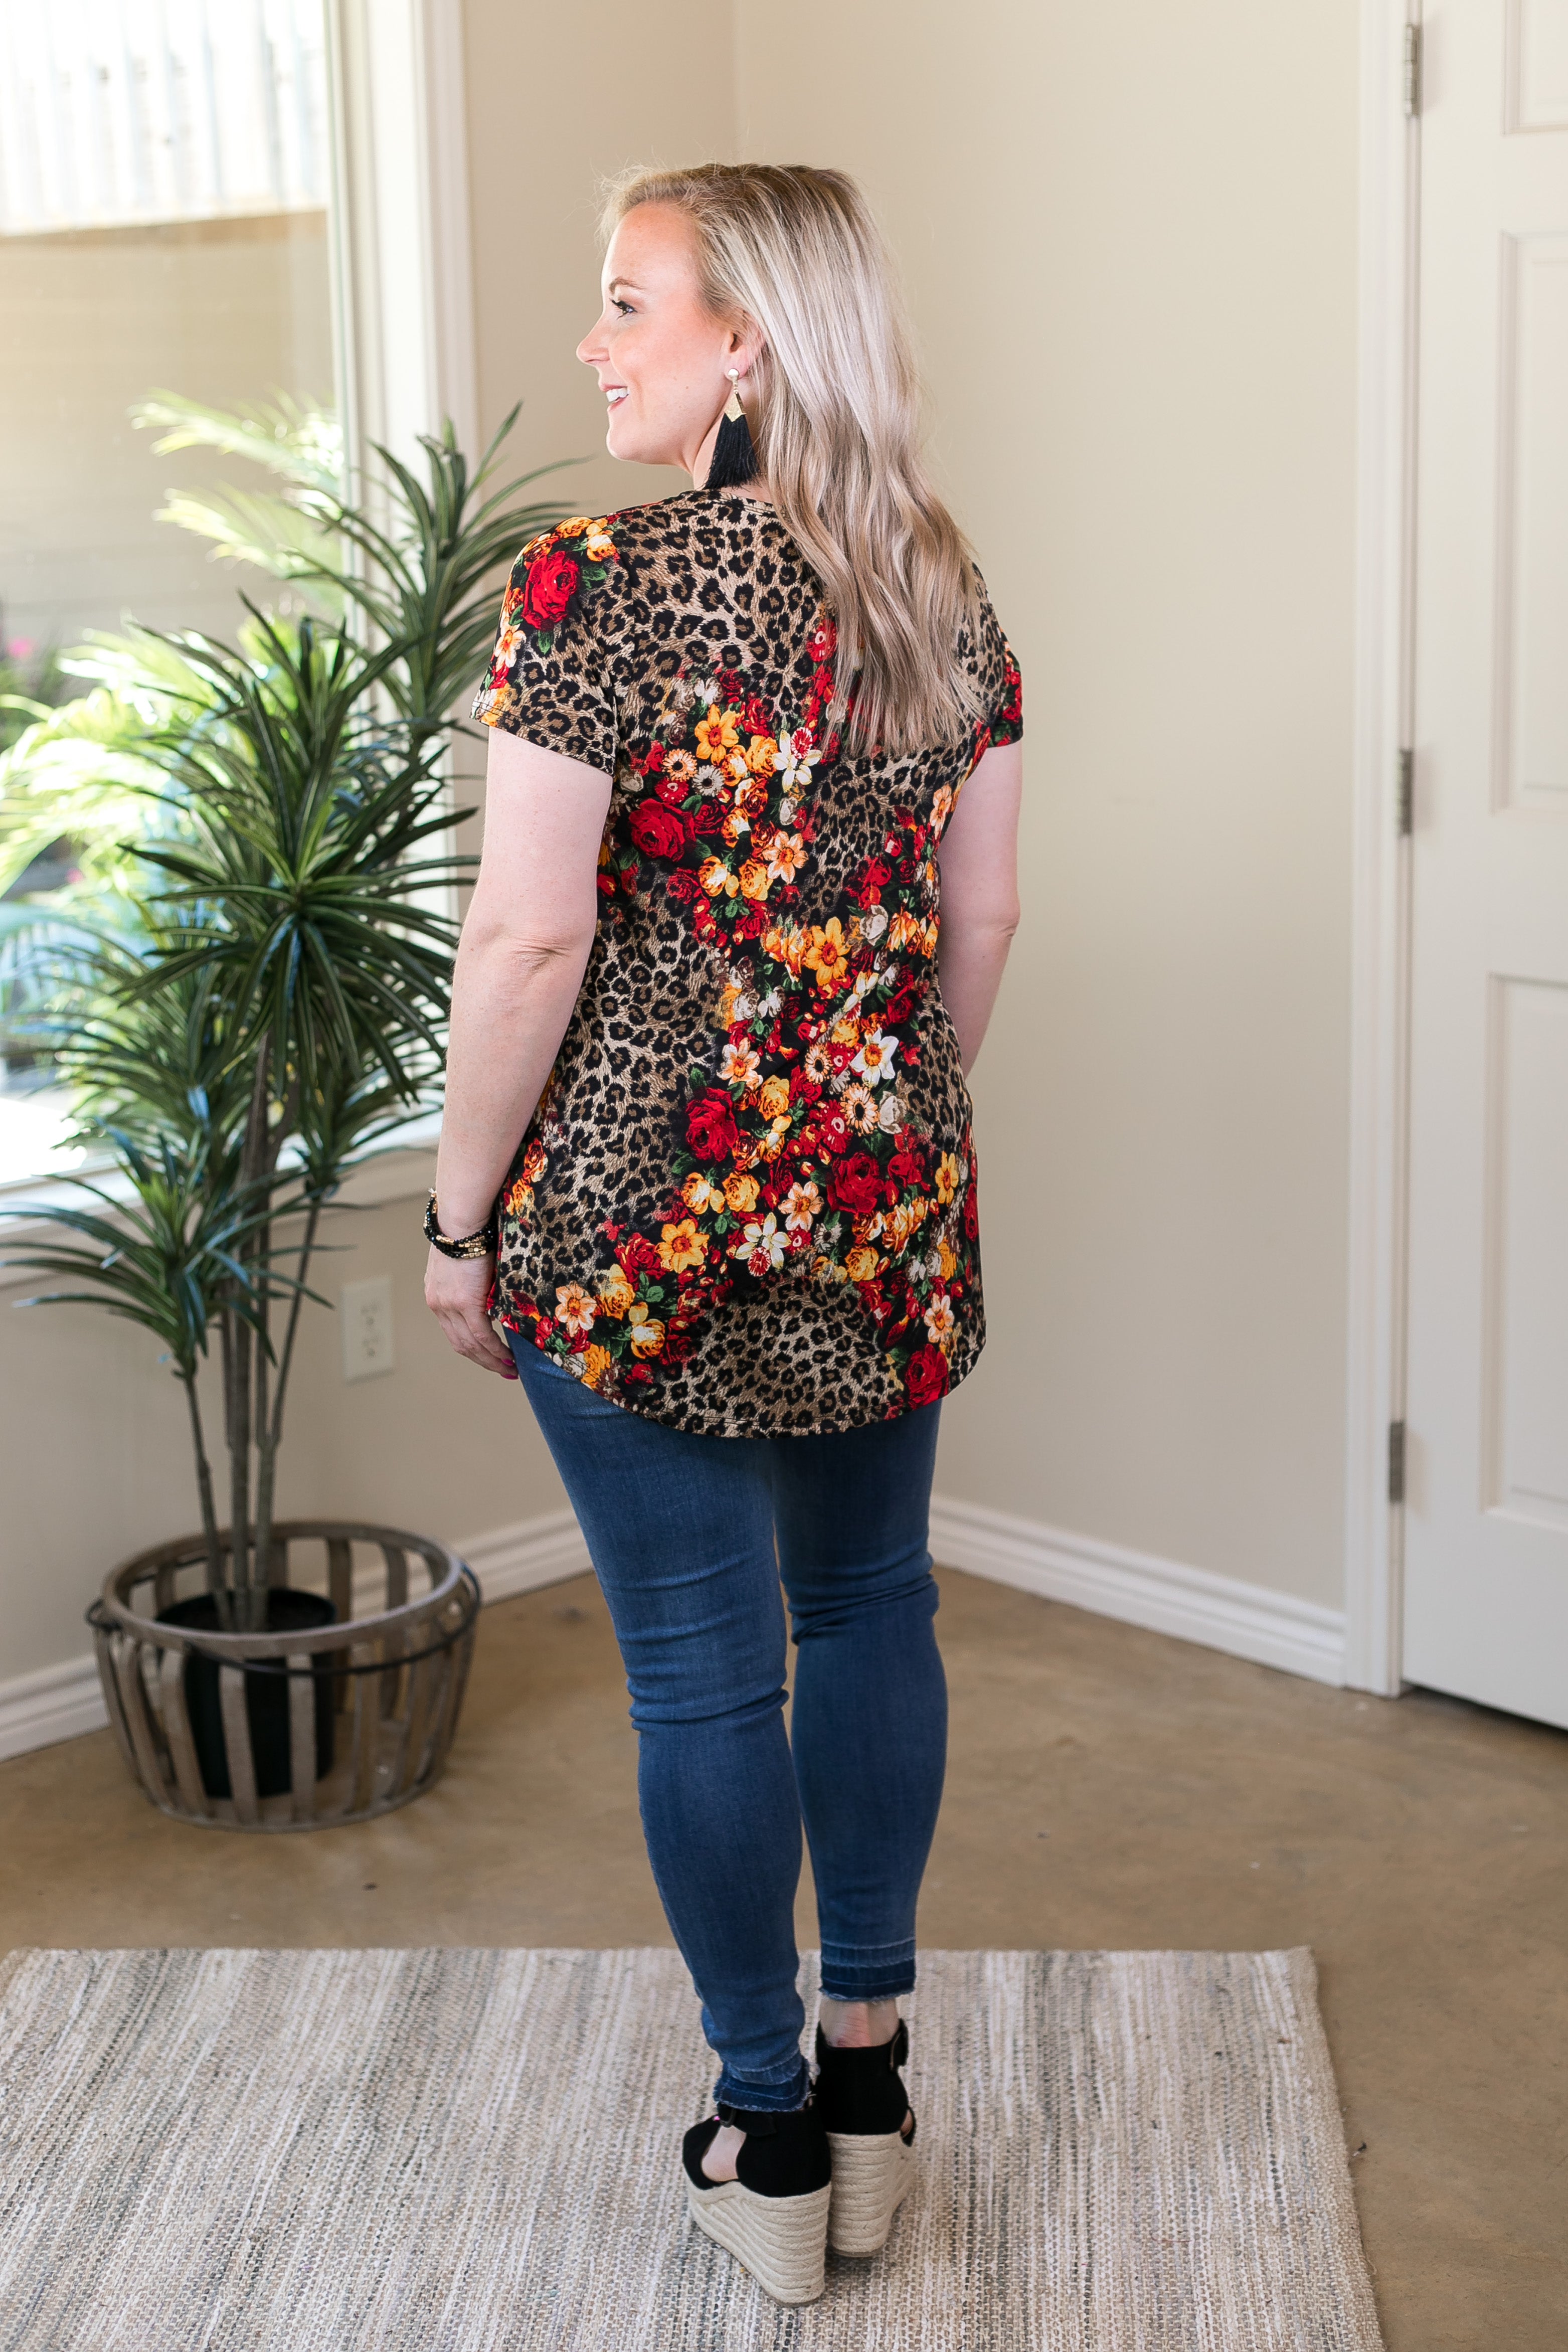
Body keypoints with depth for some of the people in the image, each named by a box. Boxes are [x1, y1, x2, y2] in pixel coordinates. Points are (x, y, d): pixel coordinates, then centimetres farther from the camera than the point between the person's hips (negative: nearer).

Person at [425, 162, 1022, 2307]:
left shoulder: (590, 592, -16)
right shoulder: (942, 592, 2)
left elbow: (531, 942, -17)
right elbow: (984, 919, 7)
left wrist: (465, 1215, -6)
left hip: (639, 1208, -5)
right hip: (885, 1207, 6)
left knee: (702, 1668, 7)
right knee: (873, 1609, 18)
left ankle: (772, 2140, 21)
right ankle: (871, 2077, 30)